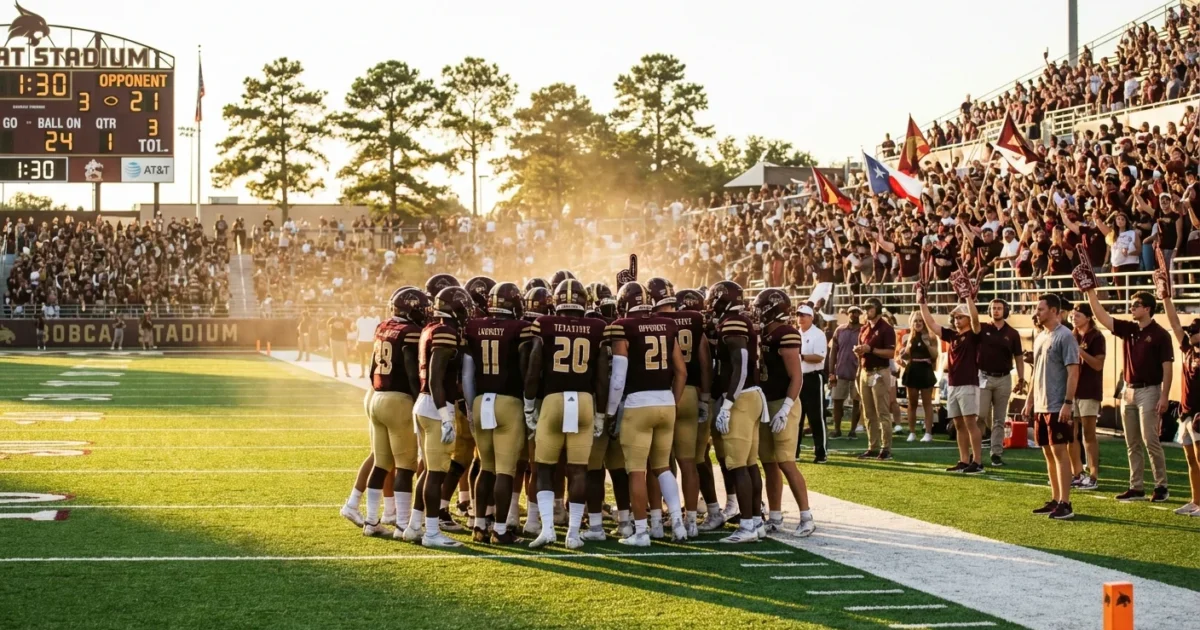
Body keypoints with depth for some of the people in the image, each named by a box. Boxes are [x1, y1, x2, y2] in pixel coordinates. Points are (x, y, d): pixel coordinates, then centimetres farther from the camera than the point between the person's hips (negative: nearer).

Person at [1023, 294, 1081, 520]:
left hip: (1058, 407, -9)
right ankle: (1055, 500, 17)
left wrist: (1068, 403, -22)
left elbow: (1073, 372, -16)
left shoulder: (1065, 337, -12)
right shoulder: (1040, 337, 14)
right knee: (1048, 452, 11)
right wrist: (1029, 401, 18)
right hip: (1041, 406, 9)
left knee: (1059, 451, -8)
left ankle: (1065, 504, -7)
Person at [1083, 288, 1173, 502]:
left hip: (1149, 391, -7)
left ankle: (1161, 486, -2)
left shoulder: (1159, 335, -8)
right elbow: (1102, 316, 2)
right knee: (1132, 443, 8)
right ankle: (1136, 488, 12)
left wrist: (1164, 397, -17)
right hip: (1129, 391, 7)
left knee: (1150, 440, -9)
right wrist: (1090, 292, -7)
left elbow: (1167, 368, -11)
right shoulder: (1128, 329, 9)